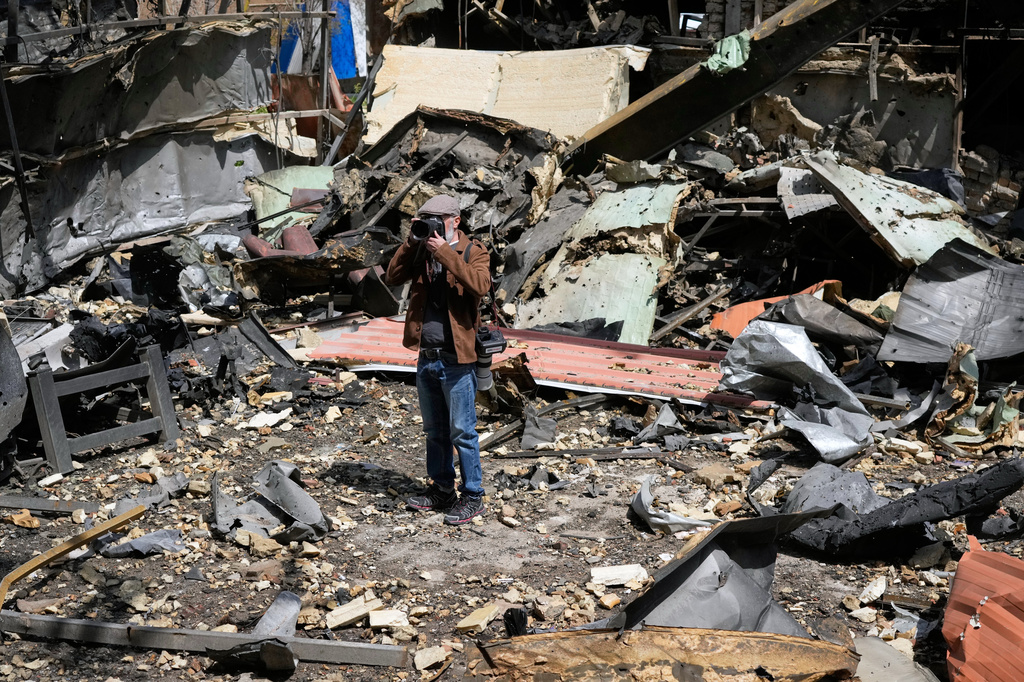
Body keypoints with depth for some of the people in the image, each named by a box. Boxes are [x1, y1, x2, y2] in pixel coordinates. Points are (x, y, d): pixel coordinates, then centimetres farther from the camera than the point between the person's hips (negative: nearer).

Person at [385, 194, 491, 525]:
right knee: (435, 431, 16)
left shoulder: (474, 251, -5)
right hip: (426, 357, 6)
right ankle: (442, 489, 29)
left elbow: (480, 285, -25)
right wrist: (411, 242, -8)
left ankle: (473, 496, 9)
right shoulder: (423, 252, 10)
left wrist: (444, 251, -23)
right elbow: (393, 276, 1)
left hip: (456, 359, -6)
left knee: (461, 431, -1)